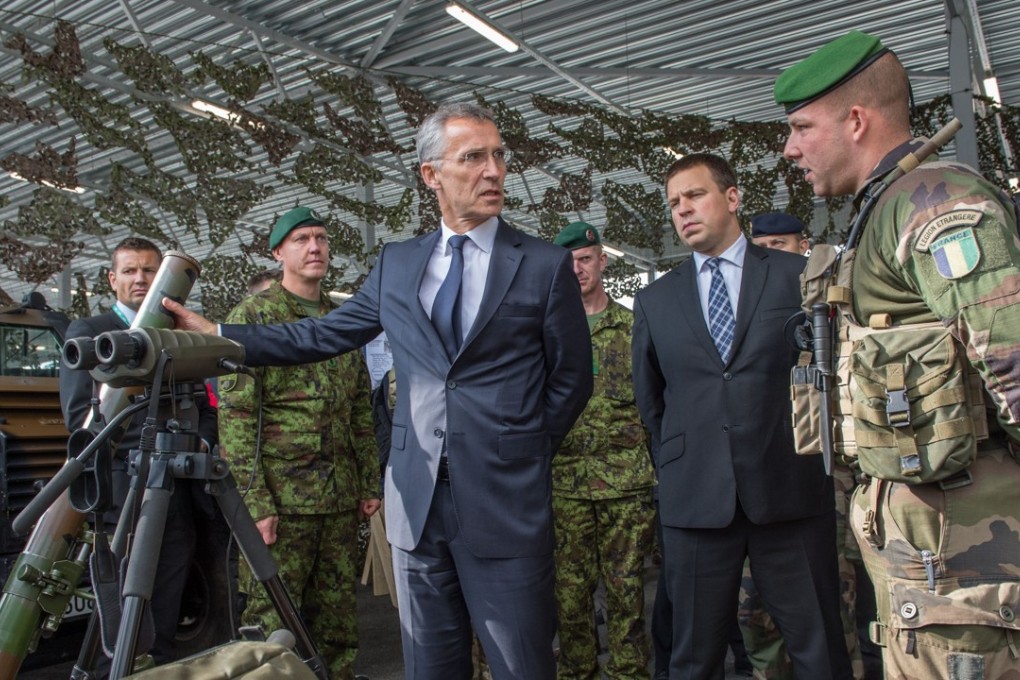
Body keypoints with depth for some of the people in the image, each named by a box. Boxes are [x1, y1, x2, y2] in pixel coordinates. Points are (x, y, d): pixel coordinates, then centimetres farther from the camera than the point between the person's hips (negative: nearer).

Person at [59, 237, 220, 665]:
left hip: (181, 494, 4)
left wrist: (201, 441, 0)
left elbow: (206, 408, 20)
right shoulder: (87, 333, 6)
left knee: (165, 619, 7)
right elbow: (78, 416, -4)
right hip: (125, 493, -3)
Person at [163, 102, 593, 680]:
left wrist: (524, 455, 3)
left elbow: (572, 379, 4)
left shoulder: (546, 265, -1)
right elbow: (325, 335, 13)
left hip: (506, 503, -3)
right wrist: (212, 334, 8)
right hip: (417, 500, 4)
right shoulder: (397, 263, 9)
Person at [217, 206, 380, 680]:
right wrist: (254, 501, -14)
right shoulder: (252, 316, -3)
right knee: (271, 622, 2)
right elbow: (235, 414, -9)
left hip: (340, 498, 5)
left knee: (338, 618, 13)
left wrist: (369, 482, 12)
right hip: (281, 496, -5)